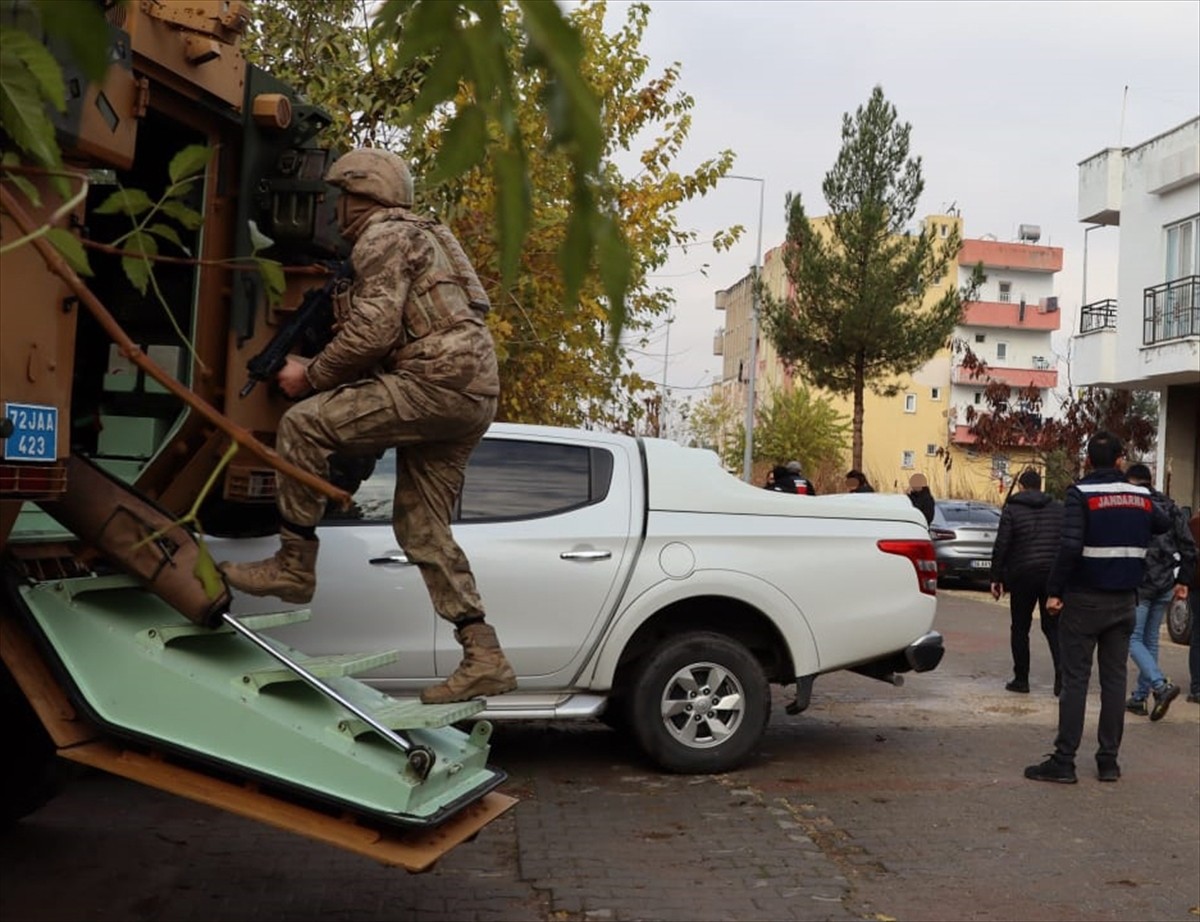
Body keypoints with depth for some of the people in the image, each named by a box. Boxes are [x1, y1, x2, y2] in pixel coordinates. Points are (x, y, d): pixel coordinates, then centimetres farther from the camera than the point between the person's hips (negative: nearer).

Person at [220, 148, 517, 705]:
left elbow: (372, 333, -14)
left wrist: (310, 375, -2)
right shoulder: (420, 236, 29)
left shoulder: (382, 237, -2)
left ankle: (294, 564, -2)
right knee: (420, 526, 9)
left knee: (304, 424, -10)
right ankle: (484, 658, 7)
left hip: (436, 383, -10)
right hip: (471, 394, 10)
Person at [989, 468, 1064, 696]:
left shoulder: (1012, 509, -2)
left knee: (1020, 628, 9)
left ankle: (1021, 679, 10)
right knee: (1053, 627, 9)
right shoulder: (1058, 508, 9)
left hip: (1023, 575, -3)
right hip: (1053, 575, 3)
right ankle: (1062, 677, -4)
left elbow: (1001, 546, -7)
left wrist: (996, 578, -1)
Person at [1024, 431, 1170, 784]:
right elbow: (1164, 524, 23)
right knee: (1115, 680, 10)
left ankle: (1064, 761, -1)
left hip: (1084, 600, -5)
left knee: (1075, 679, -2)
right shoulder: (1140, 496, 5)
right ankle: (1109, 760, 15)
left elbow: (1070, 546, -22)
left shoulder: (1081, 493, -13)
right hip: (1124, 601, 5)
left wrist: (1054, 591, -15)